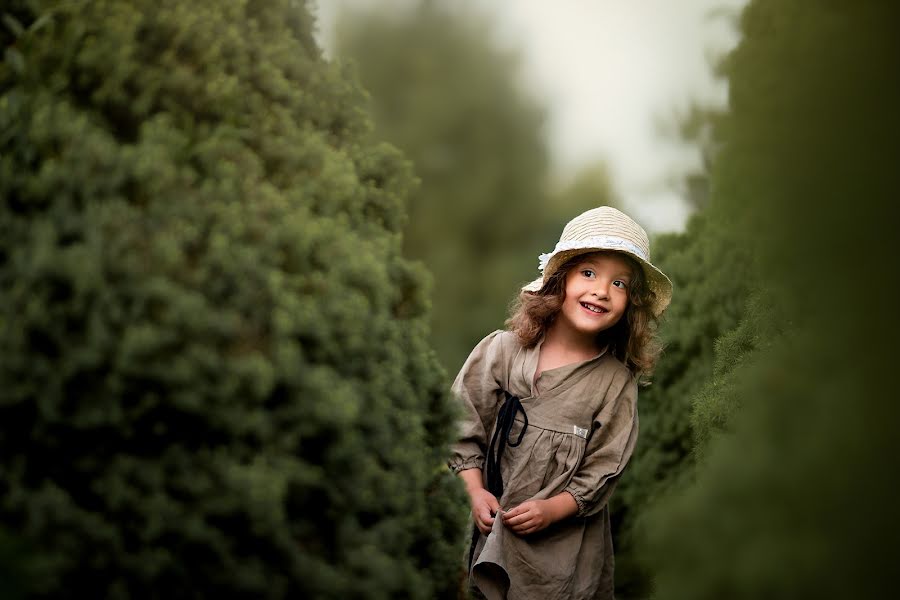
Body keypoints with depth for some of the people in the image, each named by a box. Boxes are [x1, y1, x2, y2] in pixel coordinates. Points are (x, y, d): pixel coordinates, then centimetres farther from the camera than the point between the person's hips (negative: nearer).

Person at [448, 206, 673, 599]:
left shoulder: (617, 382, -6)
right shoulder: (501, 350, -4)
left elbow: (602, 471, -5)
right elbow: (463, 426, 1)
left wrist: (553, 509, -17)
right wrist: (475, 491, -9)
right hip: (485, 528, 1)